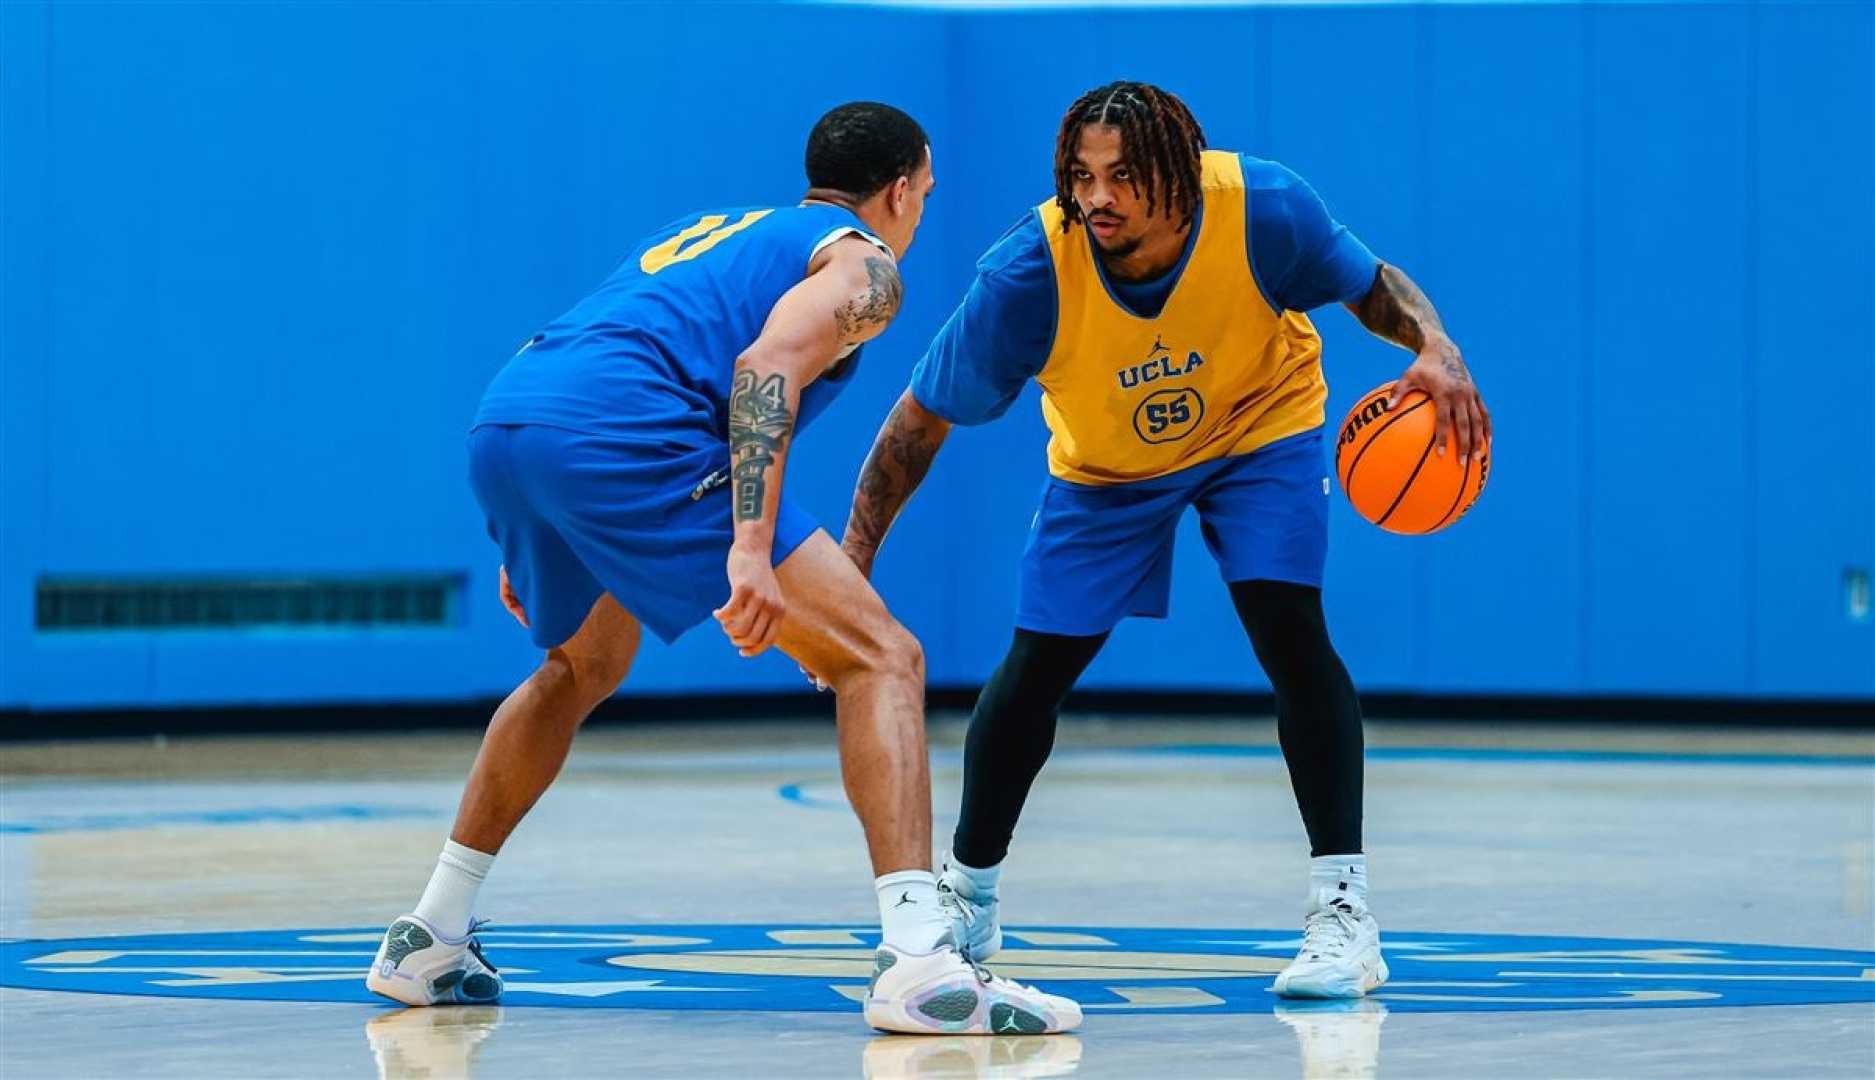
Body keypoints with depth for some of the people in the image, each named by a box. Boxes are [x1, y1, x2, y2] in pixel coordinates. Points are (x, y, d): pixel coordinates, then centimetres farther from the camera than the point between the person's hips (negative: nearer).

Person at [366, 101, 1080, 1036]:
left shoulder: (714, 229, 37)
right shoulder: (861, 263, 13)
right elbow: (770, 364, -8)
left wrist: (533, 551, 38)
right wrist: (751, 546, -18)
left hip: (502, 427, 8)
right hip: (621, 438, -8)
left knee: (582, 669, 35)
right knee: (880, 658, -3)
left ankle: (428, 942, 36)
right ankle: (918, 960, -19)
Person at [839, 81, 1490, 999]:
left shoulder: (1263, 210, -33)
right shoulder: (1026, 274, -33)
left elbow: (1372, 285, -13)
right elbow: (920, 421, -21)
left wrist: (1435, 349, -33)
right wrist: (852, 562, -25)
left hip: (1260, 427, -1)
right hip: (1106, 462, 1)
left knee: (1288, 627, -22)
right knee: (1033, 671, 1)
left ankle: (1342, 913, -15)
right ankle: (966, 896, 27)